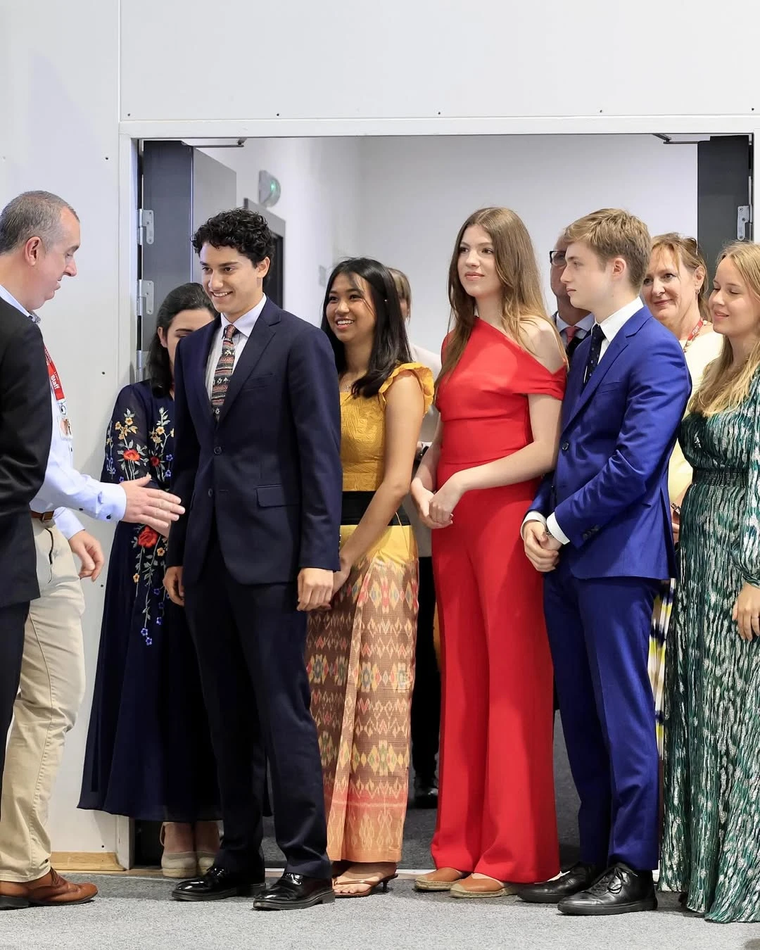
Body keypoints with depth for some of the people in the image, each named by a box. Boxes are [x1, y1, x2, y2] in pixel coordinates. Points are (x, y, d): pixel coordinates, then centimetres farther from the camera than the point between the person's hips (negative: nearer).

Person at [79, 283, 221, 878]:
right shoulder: (139, 401, 5)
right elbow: (128, 484, -5)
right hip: (156, 566, -2)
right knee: (161, 687, -2)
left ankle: (209, 827, 7)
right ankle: (175, 832, 3)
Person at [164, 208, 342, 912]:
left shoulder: (301, 343, -3)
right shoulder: (194, 349, 16)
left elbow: (321, 456, -8)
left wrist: (319, 555, -14)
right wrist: (177, 551, 15)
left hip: (268, 550, -6)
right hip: (207, 551, 6)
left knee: (282, 708, -6)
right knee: (228, 713, 10)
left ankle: (308, 865, -1)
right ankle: (239, 859, 17)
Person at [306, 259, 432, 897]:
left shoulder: (400, 383, -5)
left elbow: (396, 482, -12)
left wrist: (347, 559, -13)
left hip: (376, 550, -7)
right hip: (323, 551, 7)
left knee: (372, 701, -5)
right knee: (324, 701, 6)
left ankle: (372, 855, 0)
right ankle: (331, 847, 11)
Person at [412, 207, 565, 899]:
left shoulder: (535, 335, -4)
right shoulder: (458, 341, 17)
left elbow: (547, 450, -10)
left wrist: (464, 482, -15)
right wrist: (421, 482, 2)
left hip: (507, 518, -7)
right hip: (452, 523, 7)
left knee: (512, 682, -4)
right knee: (461, 681, 7)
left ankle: (511, 858, 1)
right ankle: (460, 848, 11)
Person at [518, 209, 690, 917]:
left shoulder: (655, 352, -11)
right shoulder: (586, 346, 18)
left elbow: (632, 466, -18)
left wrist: (562, 525, -12)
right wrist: (538, 516, 3)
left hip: (617, 557, -9)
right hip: (566, 558, 9)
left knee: (623, 714, -4)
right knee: (581, 714, 12)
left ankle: (633, 870, 2)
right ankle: (595, 858, 20)